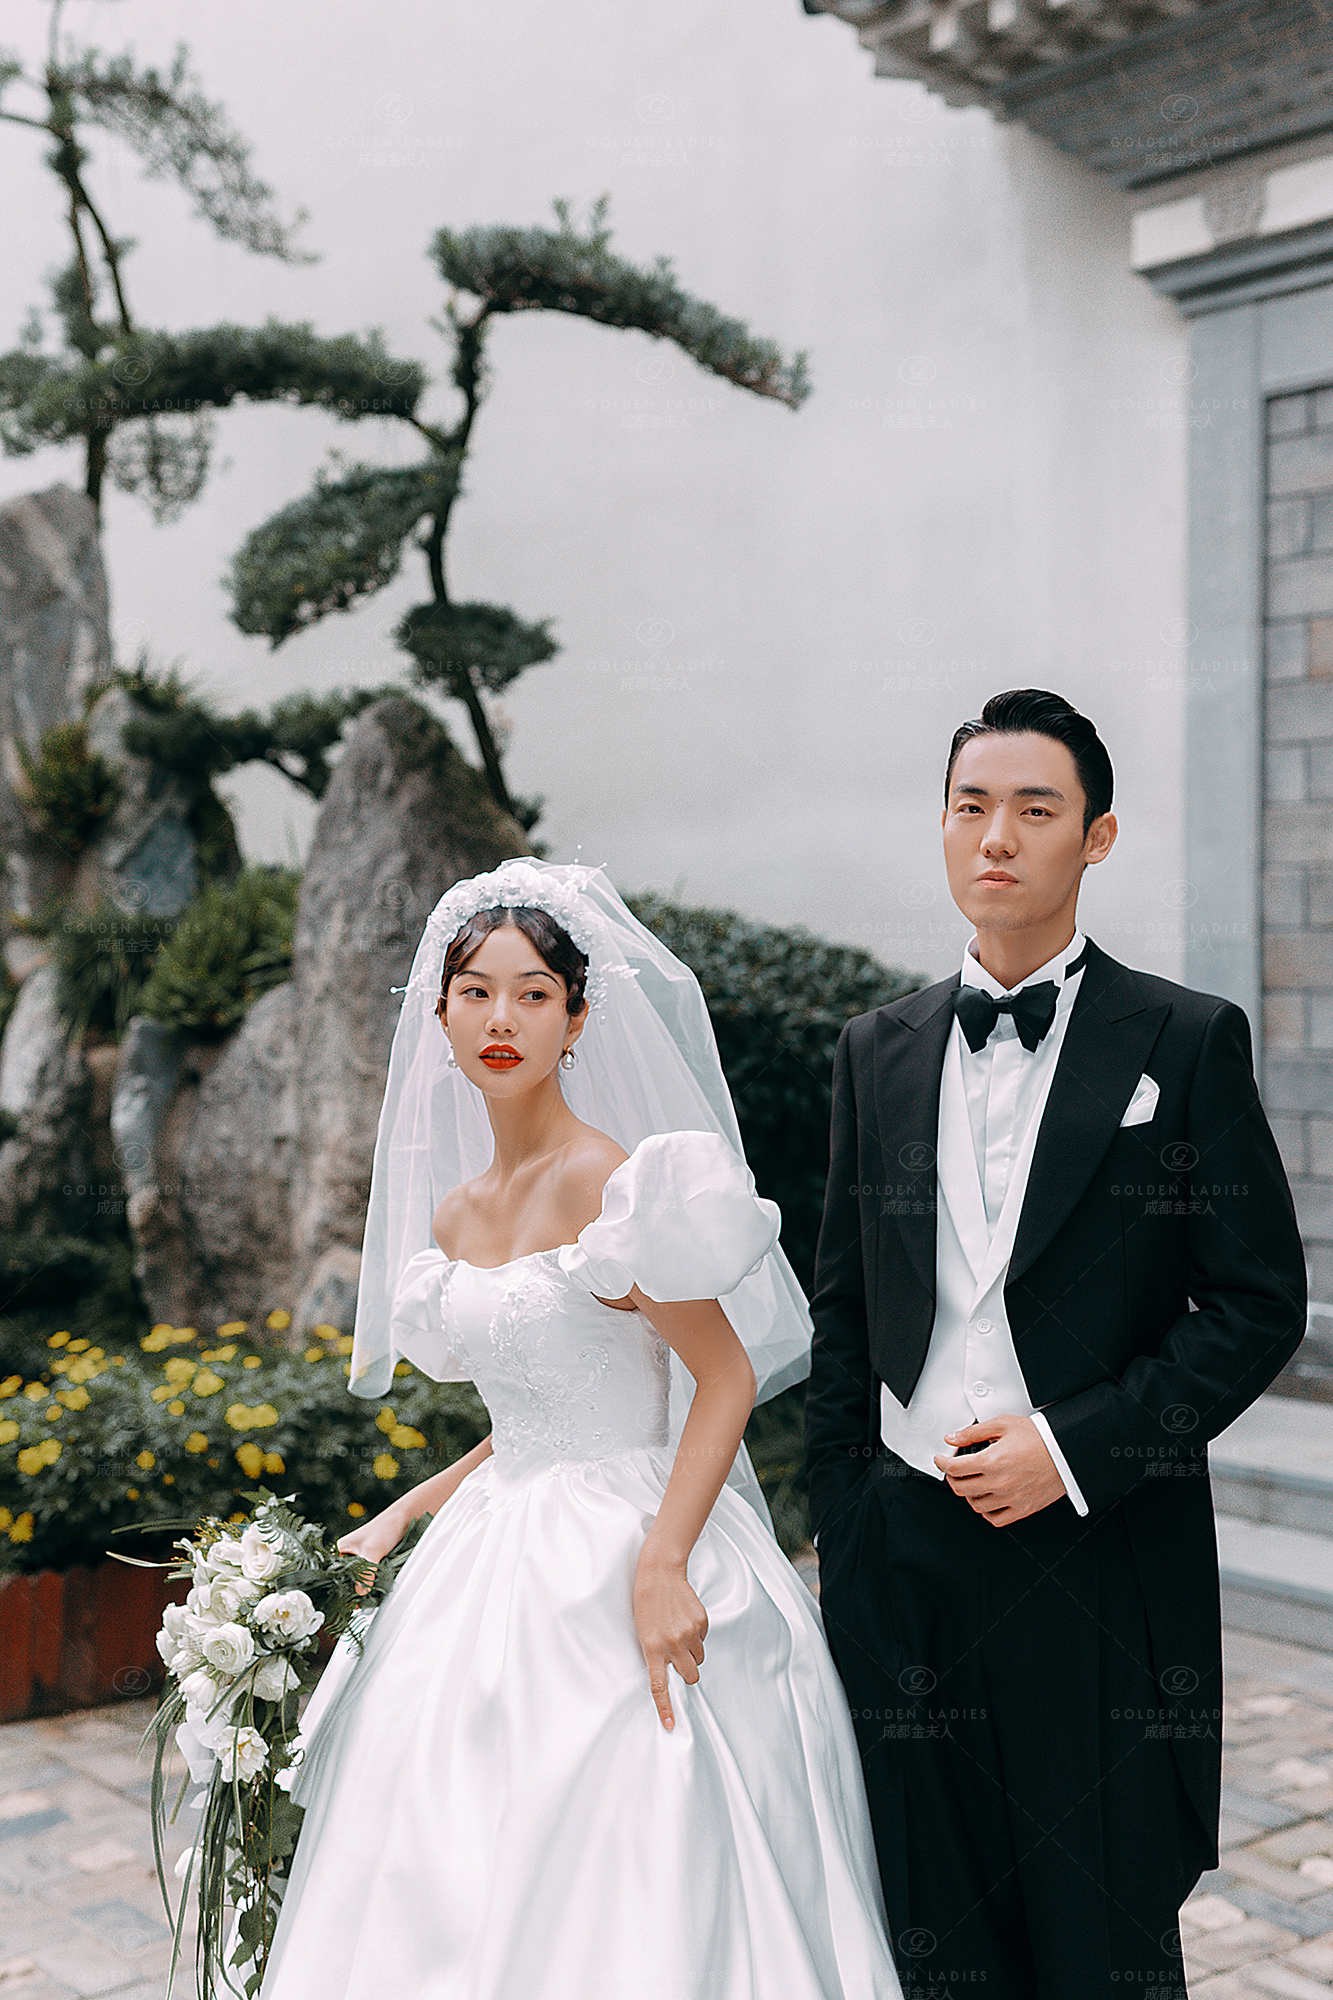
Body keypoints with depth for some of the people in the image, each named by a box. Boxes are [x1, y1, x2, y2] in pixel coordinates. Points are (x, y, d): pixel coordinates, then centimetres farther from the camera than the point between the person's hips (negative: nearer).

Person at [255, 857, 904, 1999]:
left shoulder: (609, 1179, -13)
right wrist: (402, 1517, 9)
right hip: (491, 1570, 8)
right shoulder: (451, 1213, 11)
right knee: (449, 1907, 12)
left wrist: (660, 1567, -24)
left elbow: (728, 1377, -15)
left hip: (612, 1569, -7)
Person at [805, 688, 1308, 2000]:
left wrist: (1077, 1448, -13)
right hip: (902, 1562, 3)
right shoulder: (877, 1051, 9)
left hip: (1100, 1558, -3)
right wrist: (837, 1531, 10)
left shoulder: (1187, 1041, -2)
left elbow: (1259, 1303, -5)